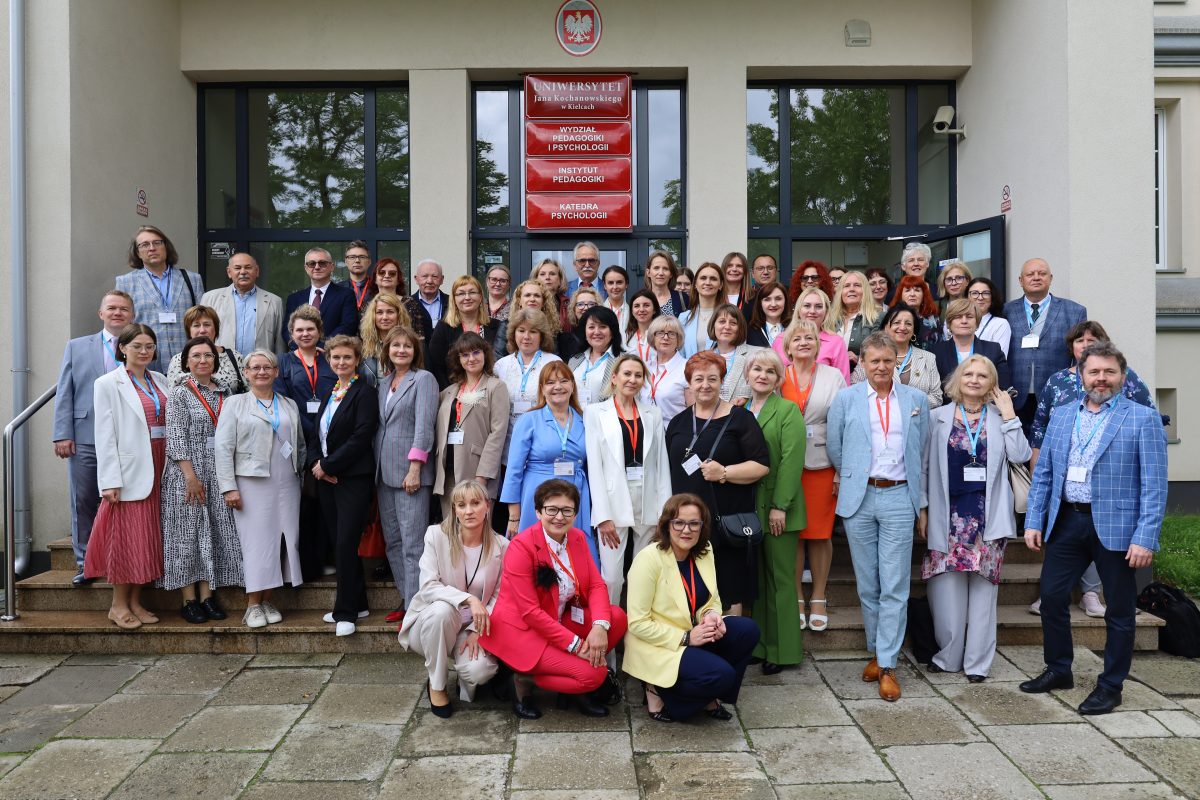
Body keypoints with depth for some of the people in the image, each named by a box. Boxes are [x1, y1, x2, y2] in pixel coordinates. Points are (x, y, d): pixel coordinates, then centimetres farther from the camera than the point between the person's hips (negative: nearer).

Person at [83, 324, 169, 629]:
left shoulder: (160, 380, 12)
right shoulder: (108, 384, -3)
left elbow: (171, 423, 10)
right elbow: (104, 435, -8)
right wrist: (110, 480, -14)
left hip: (158, 469, 5)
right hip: (129, 471, -5)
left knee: (148, 537, 9)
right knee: (126, 535, 1)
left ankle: (135, 602, 20)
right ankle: (119, 605, 13)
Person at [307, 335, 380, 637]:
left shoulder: (365, 393, -7)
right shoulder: (329, 394, 16)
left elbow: (361, 437, -16)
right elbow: (316, 434, 15)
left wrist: (328, 465, -13)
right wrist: (316, 464, -4)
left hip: (353, 478, -7)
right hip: (326, 477, 7)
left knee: (345, 544, -8)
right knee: (339, 542, 10)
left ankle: (345, 612, 2)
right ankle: (356, 603, 21)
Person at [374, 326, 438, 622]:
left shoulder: (424, 379, -3)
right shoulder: (384, 383, 17)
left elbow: (424, 425, -11)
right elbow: (380, 427, 18)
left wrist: (415, 467, -17)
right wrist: (376, 467, 11)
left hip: (410, 472, -7)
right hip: (384, 472, 7)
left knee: (412, 542, -7)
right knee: (392, 540, 9)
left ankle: (416, 606, -3)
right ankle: (405, 598, 18)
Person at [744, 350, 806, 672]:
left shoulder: (788, 410, -3)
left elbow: (791, 460, -12)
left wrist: (780, 506, -17)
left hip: (777, 509, -5)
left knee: (780, 579, 2)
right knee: (753, 580, 11)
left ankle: (782, 649, 11)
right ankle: (755, 644, 20)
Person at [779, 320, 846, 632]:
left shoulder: (833, 377, 4)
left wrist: (842, 472, -4)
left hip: (822, 465, 0)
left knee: (820, 532, 4)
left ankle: (818, 598, 17)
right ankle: (796, 597, 16)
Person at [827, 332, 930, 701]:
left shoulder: (916, 400, 7)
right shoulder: (846, 399, 4)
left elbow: (922, 455, 11)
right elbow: (834, 449, 10)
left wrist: (922, 504, 10)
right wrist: (854, 478, 12)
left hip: (899, 497, 0)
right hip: (859, 499, 0)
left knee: (894, 585, -3)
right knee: (867, 585, 8)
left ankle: (887, 665, 2)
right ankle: (876, 652, 24)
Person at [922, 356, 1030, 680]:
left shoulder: (999, 418, 8)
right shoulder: (938, 417, 6)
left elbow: (1020, 456, -6)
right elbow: (925, 465, 5)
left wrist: (1008, 414, -6)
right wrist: (923, 509, 0)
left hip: (987, 516, 1)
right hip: (950, 516, 0)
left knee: (983, 587, 4)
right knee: (947, 589, 0)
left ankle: (977, 661, 13)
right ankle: (948, 656, 16)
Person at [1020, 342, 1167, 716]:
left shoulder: (1143, 419, -4)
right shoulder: (1061, 416, 10)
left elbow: (1154, 485, -9)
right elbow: (1043, 473, 11)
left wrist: (1145, 538, -16)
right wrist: (1034, 521, 4)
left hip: (1116, 526, -4)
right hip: (1067, 521, 4)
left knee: (1119, 610, 8)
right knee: (1051, 597, 8)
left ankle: (1110, 686, 23)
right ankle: (1058, 671, 27)